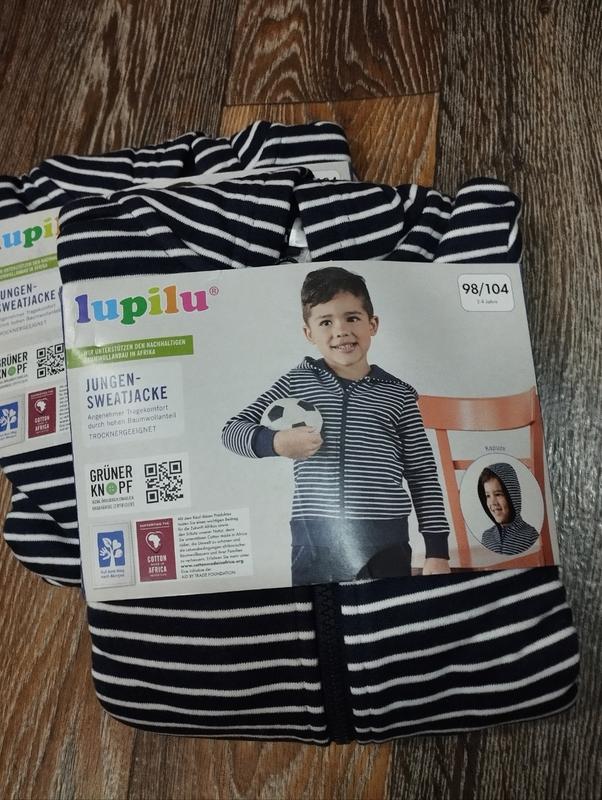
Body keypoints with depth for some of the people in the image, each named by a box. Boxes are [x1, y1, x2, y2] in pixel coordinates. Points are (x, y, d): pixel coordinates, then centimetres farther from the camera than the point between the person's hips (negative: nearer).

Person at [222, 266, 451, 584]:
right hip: (314, 541, 0)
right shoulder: (297, 381, 5)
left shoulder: (397, 394, 5)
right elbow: (232, 429, 7)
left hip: (386, 541, 0)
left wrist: (437, 550, 2)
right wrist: (276, 442, -13)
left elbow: (423, 476, 6)